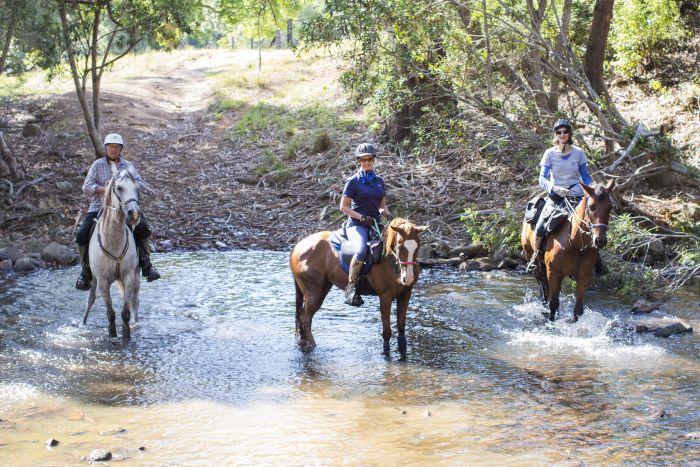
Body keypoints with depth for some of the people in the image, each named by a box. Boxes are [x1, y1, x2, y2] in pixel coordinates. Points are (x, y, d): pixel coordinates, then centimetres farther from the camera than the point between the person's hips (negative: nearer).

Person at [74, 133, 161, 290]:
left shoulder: (128, 166, 11)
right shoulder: (97, 165, 7)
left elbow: (142, 185, 1)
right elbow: (86, 187, -2)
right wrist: (105, 189, -18)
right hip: (99, 207, 0)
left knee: (142, 227, -25)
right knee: (82, 235, -20)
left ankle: (146, 265, -11)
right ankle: (86, 270, -2)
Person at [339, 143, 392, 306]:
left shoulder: (379, 181, 15)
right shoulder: (353, 181, -1)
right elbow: (343, 207, -2)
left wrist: (386, 213, -1)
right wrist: (362, 217, -14)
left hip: (374, 225, 6)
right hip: (356, 225, -6)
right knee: (361, 251, -35)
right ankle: (351, 286, -21)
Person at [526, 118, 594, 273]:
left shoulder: (578, 153, 1)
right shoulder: (550, 153, -3)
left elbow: (585, 177, 9)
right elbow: (542, 179, -9)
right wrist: (555, 189, -28)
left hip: (576, 194, 1)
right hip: (556, 196, -1)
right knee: (540, 227, -19)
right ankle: (537, 255, 8)